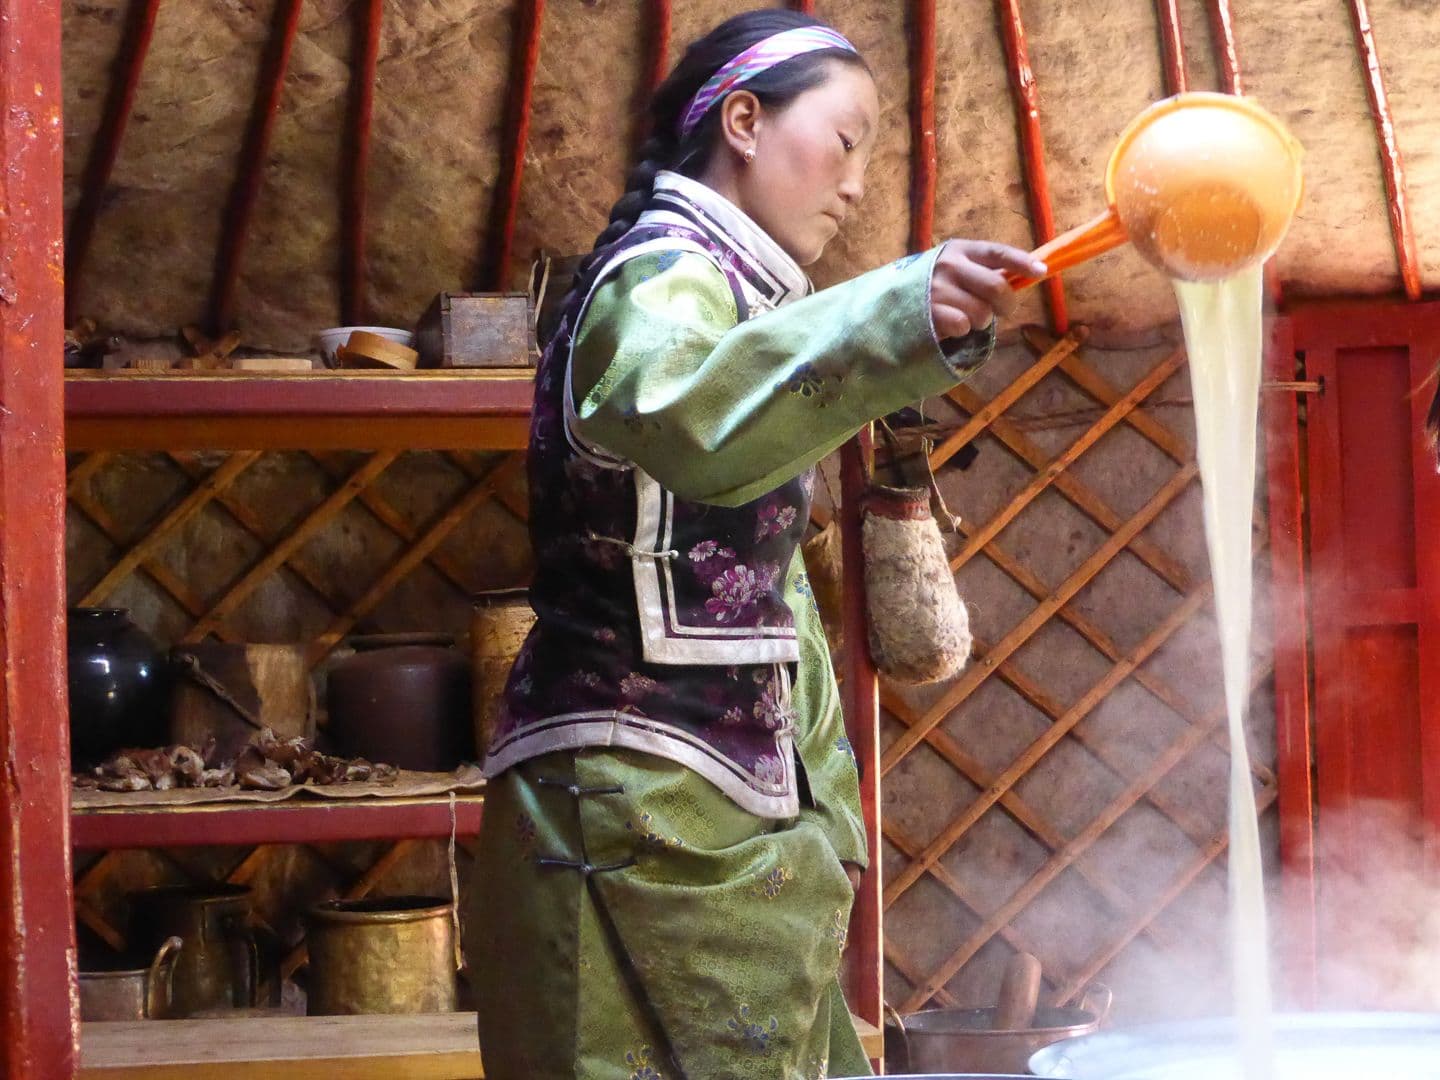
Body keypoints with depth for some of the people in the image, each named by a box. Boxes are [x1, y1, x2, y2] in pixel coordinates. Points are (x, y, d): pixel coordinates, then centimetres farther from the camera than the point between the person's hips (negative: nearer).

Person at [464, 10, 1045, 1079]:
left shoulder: (736, 296, 21)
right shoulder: (664, 279, -12)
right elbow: (684, 417, -39)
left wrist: (825, 806, 25)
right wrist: (905, 315, -51)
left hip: (721, 818, 10)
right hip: (641, 816, -10)